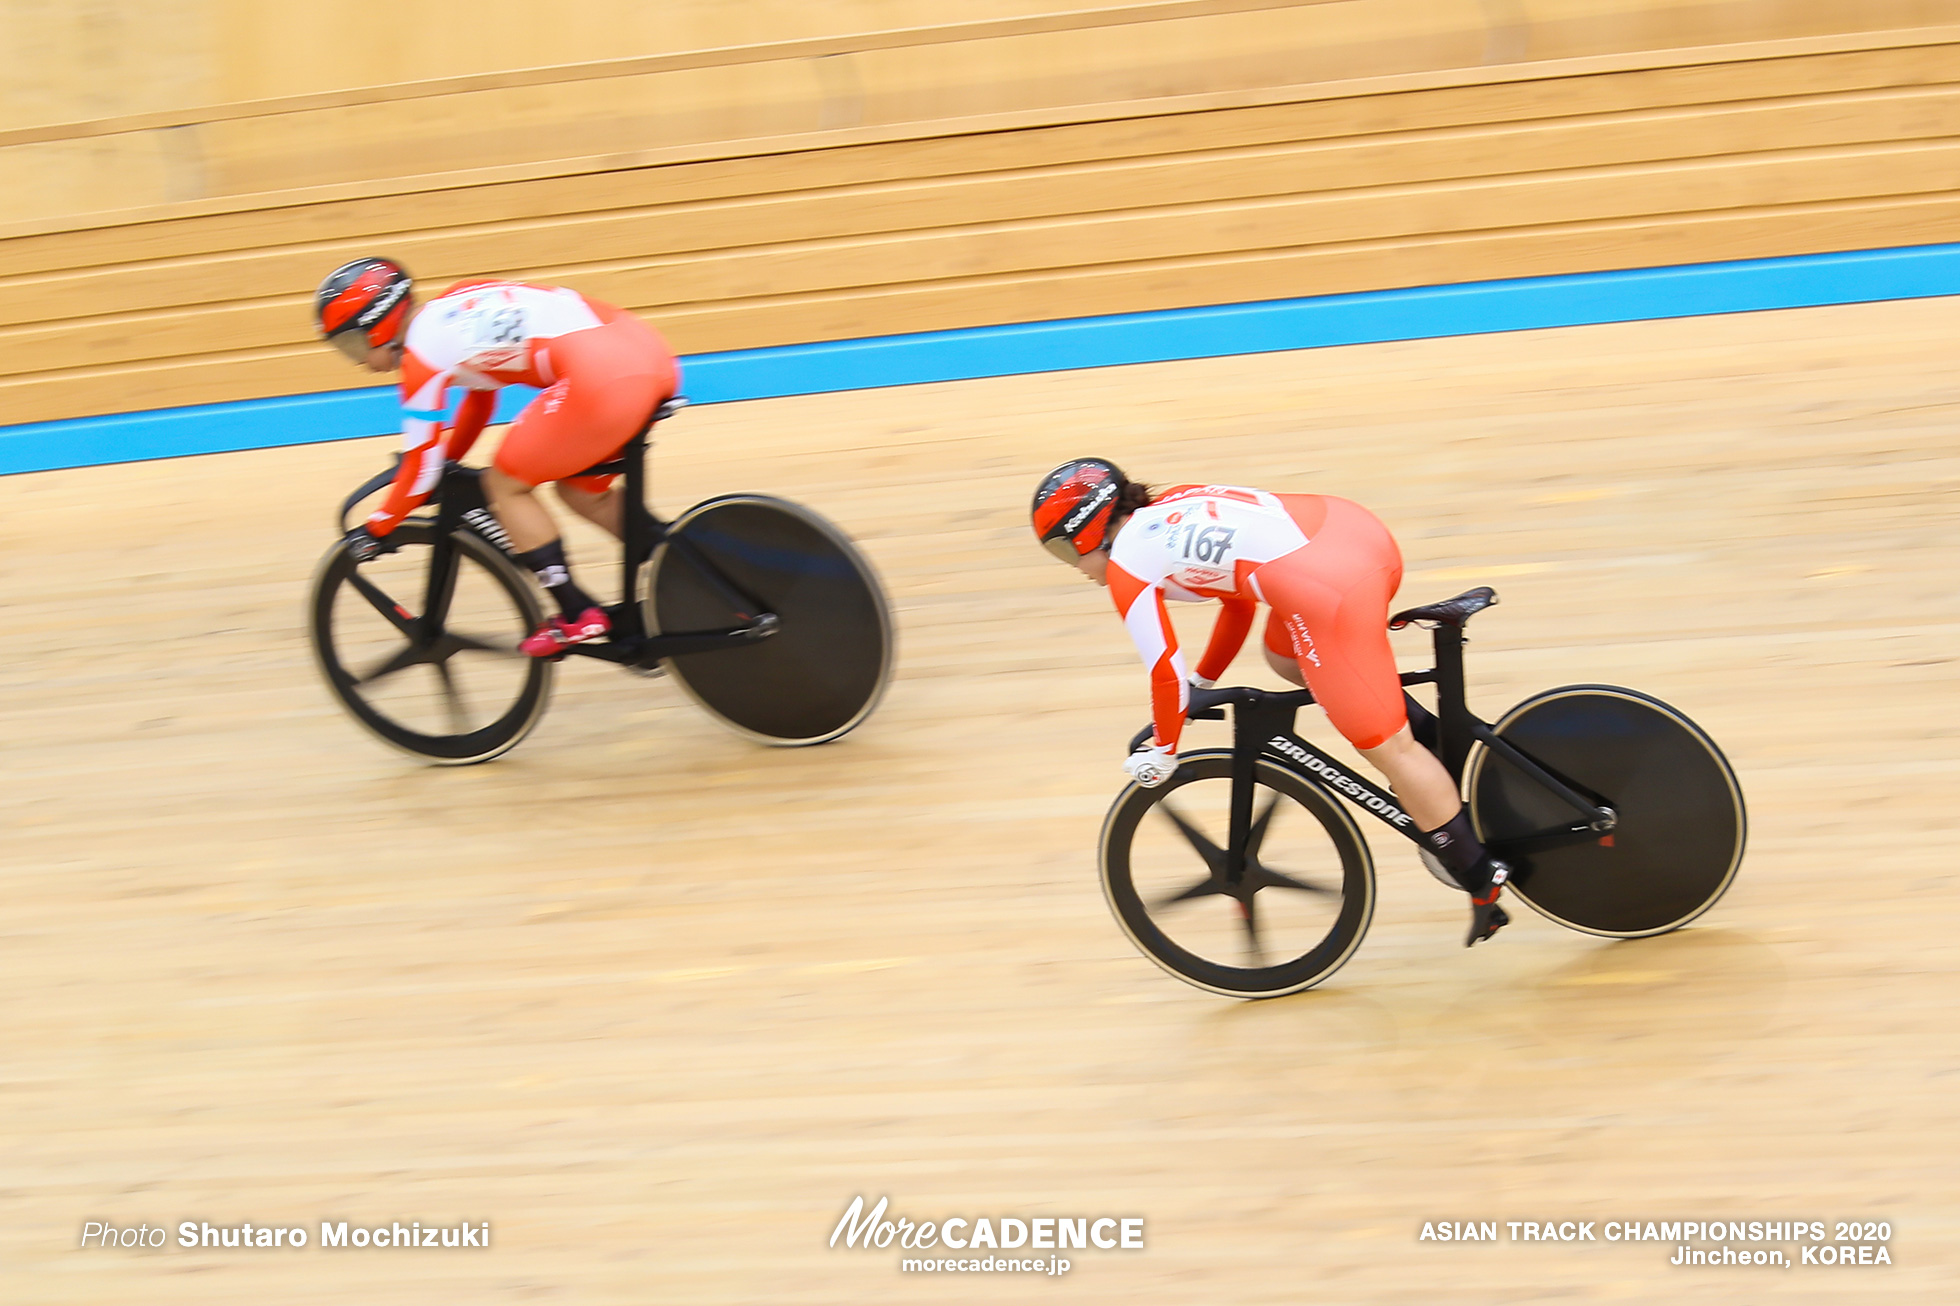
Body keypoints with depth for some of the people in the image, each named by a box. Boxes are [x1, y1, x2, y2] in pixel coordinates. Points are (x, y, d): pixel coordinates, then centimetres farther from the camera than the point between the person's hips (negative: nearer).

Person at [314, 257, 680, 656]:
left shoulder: (422, 353, 0)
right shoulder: (454, 307, 23)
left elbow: (421, 465, 5)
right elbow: (480, 394, 38)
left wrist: (376, 529, 17)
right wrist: (447, 464, 47)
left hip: (604, 377, -9)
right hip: (651, 353, 9)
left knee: (506, 486, 9)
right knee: (581, 490, 26)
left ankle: (577, 616, 9)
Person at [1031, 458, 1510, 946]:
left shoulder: (1126, 565, 7)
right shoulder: (1173, 507, 28)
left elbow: (1167, 674, 6)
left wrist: (1161, 751, 21)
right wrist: (1201, 685, 43)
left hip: (1326, 586, -9)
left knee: (1388, 748, 1)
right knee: (1286, 657, 33)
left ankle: (1482, 880, 5)